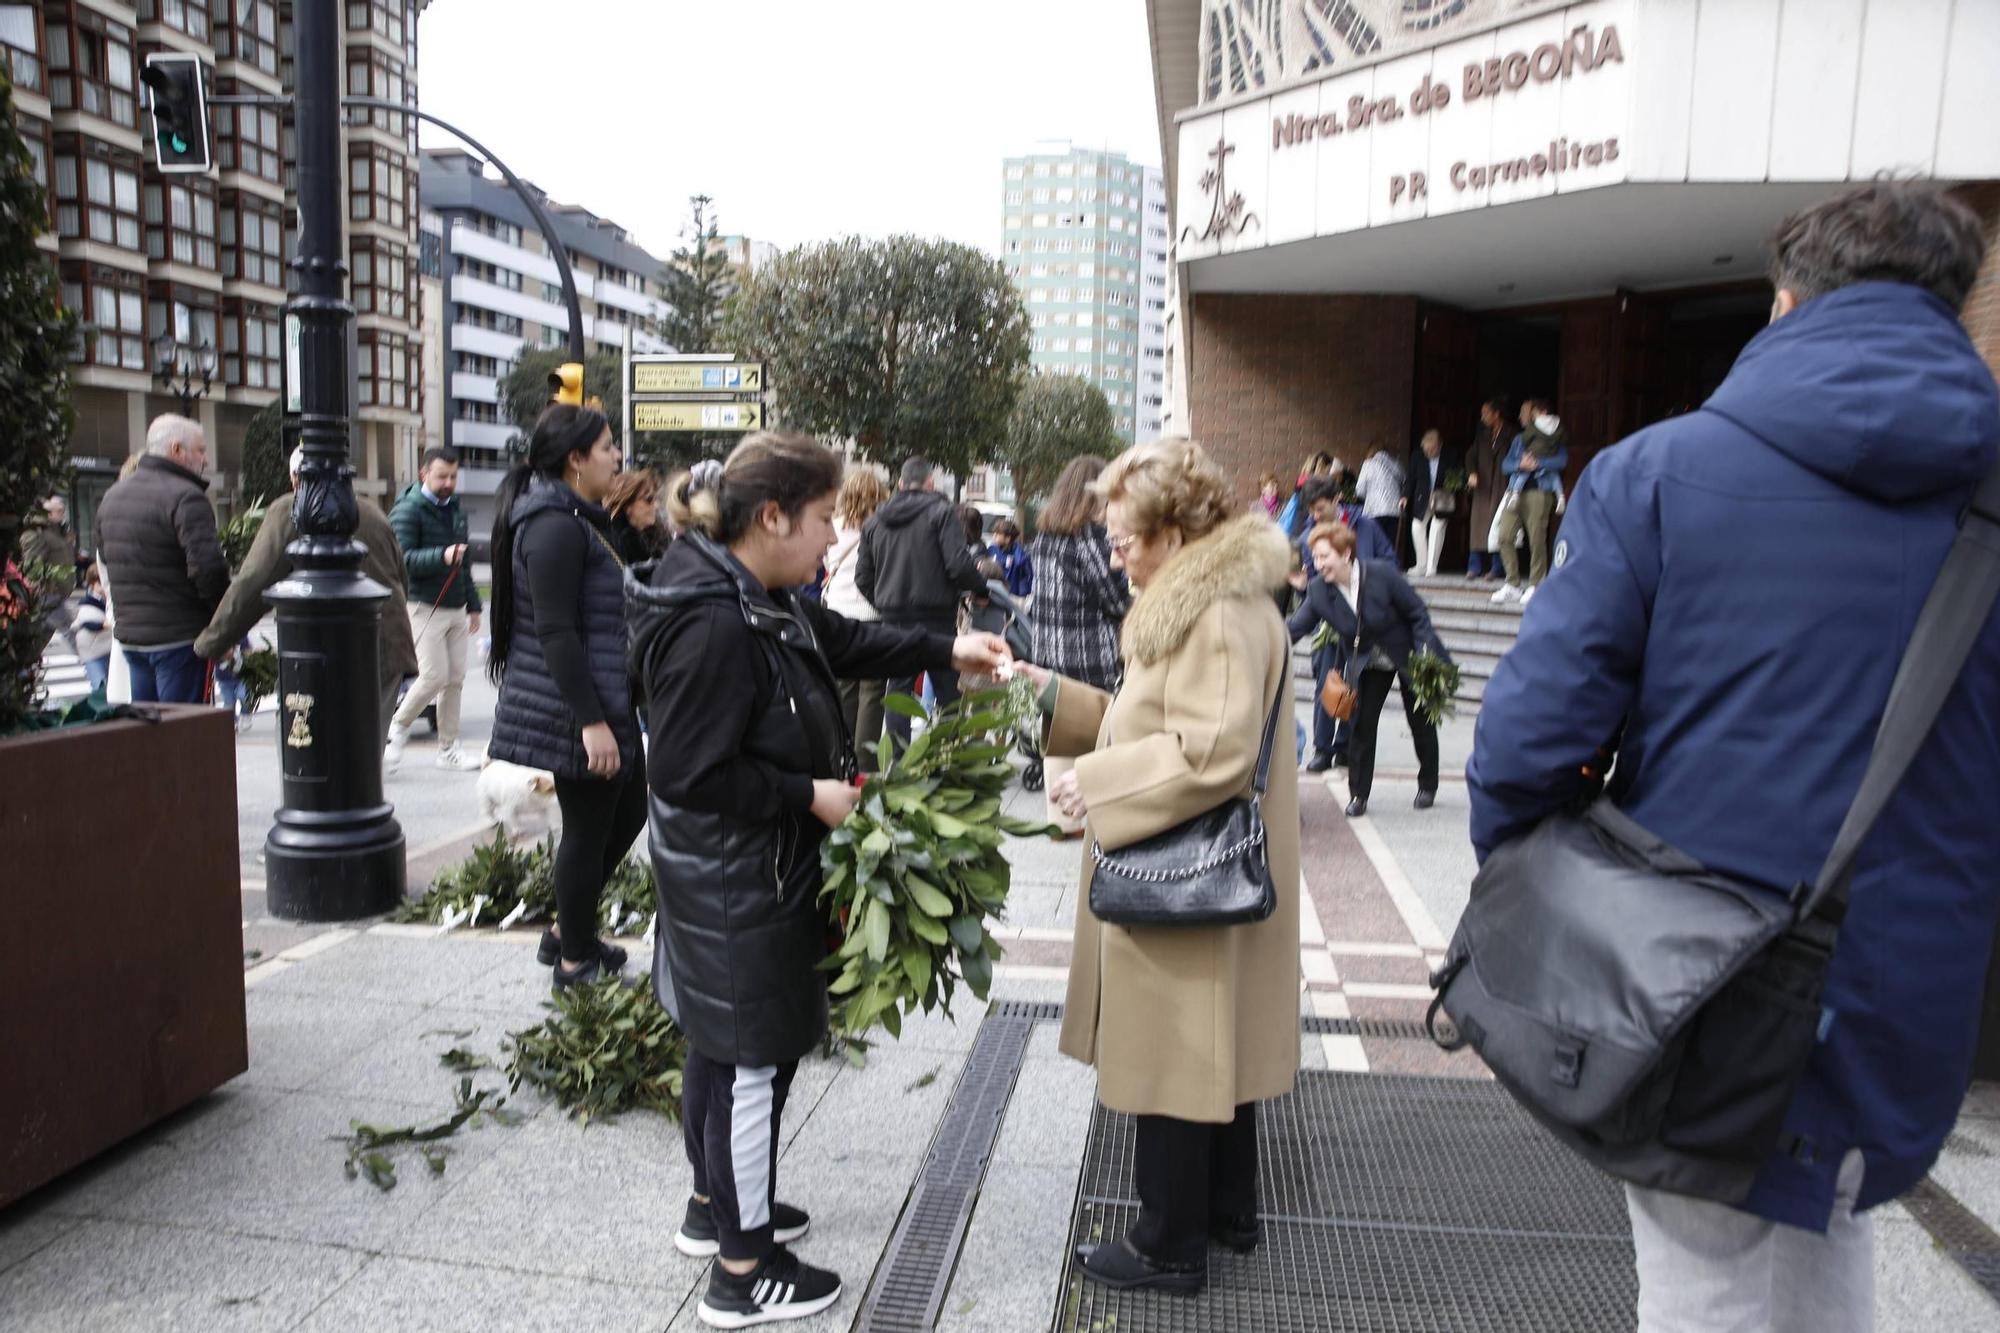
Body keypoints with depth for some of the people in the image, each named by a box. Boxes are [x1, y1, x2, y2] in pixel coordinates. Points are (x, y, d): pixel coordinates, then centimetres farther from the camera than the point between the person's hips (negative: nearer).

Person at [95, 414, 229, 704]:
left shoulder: (112, 496, 14)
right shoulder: (185, 497, -16)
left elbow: (105, 558, 21)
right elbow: (207, 567, -24)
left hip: (129, 633, 8)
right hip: (179, 636, -8)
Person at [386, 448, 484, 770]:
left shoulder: (456, 508, 15)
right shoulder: (407, 510, -8)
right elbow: (403, 559, -19)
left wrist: (473, 604, 22)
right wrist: (441, 557, -33)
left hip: (456, 608, 7)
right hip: (424, 606, -7)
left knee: (455, 679, 7)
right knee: (434, 676, -11)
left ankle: (448, 749, 15)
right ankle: (397, 728, 12)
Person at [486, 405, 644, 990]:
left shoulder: (575, 520, 14)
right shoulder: (557, 526, -19)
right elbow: (555, 632, -24)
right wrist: (592, 722, -25)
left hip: (604, 702, 10)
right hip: (577, 708, -10)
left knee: (628, 811, 18)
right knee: (588, 830, 2)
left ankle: (567, 931, 31)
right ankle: (575, 962, 19)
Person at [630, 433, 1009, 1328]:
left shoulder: (765, 602, 3)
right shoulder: (713, 628, -28)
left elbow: (844, 640, 18)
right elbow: (690, 775, -27)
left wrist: (946, 651, 13)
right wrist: (811, 795, -19)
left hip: (738, 878, 10)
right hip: (738, 887, -10)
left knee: (723, 1043, 23)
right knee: (754, 1054, 3)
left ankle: (716, 1204, 43)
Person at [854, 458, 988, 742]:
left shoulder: (875, 520, 11)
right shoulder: (941, 512, -6)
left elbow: (863, 578, 11)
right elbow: (959, 565, -16)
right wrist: (982, 585, 1)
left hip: (893, 620, 4)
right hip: (936, 617, -4)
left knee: (898, 689, 10)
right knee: (948, 692, 4)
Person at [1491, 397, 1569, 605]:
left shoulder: (1557, 438, 9)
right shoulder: (1520, 438, 25)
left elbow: (1562, 460, -7)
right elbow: (1506, 464, 13)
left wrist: (1537, 463, -11)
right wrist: (1521, 464, -7)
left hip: (1539, 491, -5)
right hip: (1516, 491, 5)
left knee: (1537, 539, -10)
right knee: (1505, 537, -6)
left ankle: (1535, 586, -2)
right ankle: (1512, 585, 0)